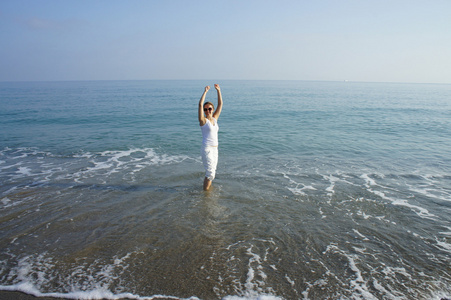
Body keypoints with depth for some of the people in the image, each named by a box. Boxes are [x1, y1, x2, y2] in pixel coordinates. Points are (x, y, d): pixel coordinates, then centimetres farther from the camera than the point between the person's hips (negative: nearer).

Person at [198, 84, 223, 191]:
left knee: (212, 173, 13)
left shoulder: (215, 119, 10)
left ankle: (207, 189, 27)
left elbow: (220, 104, 12)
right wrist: (205, 92, -15)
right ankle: (204, 192, 4)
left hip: (215, 149, 7)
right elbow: (200, 104, -18)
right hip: (207, 149, -7)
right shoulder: (203, 120, -5)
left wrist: (218, 90, 9)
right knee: (210, 173, -8)